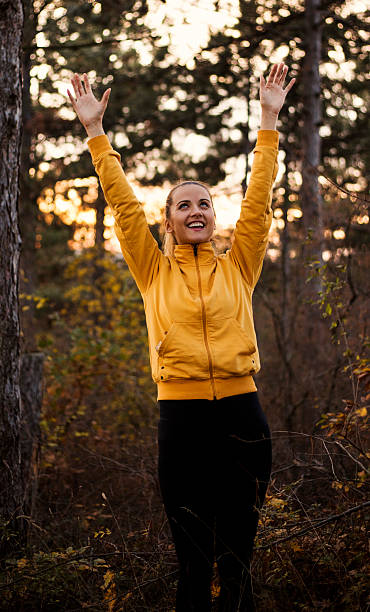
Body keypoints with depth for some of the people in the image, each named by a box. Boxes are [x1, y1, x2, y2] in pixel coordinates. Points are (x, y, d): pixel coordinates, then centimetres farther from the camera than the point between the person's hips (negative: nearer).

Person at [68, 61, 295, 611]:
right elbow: (123, 203, 5)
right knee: (193, 557, 6)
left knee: (238, 556, 6)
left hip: (241, 413, 1)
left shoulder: (238, 267, 10)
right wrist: (95, 131, 4)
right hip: (181, 415, -1)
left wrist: (269, 120, 5)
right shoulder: (155, 272, 8)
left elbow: (258, 199, 6)